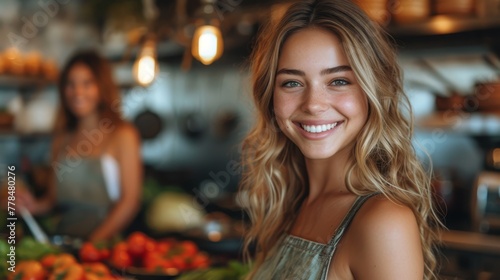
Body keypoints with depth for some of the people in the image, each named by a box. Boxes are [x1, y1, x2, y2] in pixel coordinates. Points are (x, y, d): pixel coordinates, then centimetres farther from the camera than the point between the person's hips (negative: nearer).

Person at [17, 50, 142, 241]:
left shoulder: (122, 135, 0)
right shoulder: (61, 139, 14)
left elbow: (130, 200, -4)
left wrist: (96, 242, -13)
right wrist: (36, 206, 2)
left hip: (105, 242, -4)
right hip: (63, 241, 4)